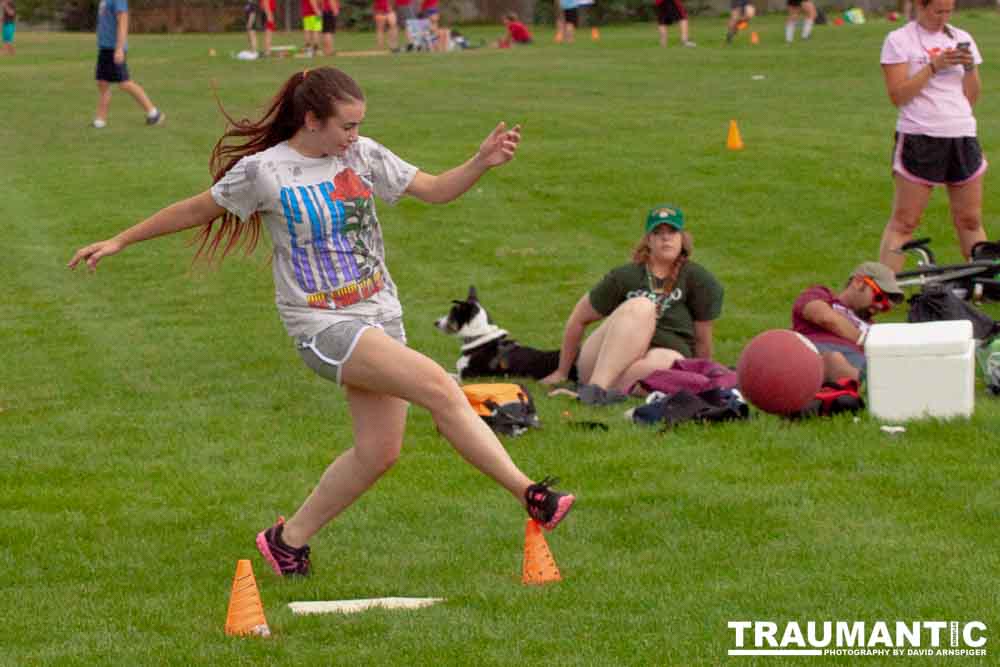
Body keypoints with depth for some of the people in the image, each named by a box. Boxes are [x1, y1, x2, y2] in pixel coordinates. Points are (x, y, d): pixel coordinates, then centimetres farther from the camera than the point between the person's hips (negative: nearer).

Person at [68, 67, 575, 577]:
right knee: (439, 388, -23)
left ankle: (289, 538, 20)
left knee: (379, 450, 2)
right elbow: (196, 210, 6)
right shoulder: (263, 171, -8)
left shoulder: (363, 154, 5)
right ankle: (530, 495, -23)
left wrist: (482, 162, -8)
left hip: (380, 314, 7)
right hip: (323, 324, -7)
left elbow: (434, 190, 10)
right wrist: (120, 241, 12)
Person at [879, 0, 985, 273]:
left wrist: (969, 67, -7)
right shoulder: (899, 41, -2)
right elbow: (897, 96, -10)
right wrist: (934, 66, -17)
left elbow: (971, 98, 11)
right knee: (903, 222, -5)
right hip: (920, 136, -4)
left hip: (962, 136, 4)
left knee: (970, 220, 9)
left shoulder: (961, 39, 11)